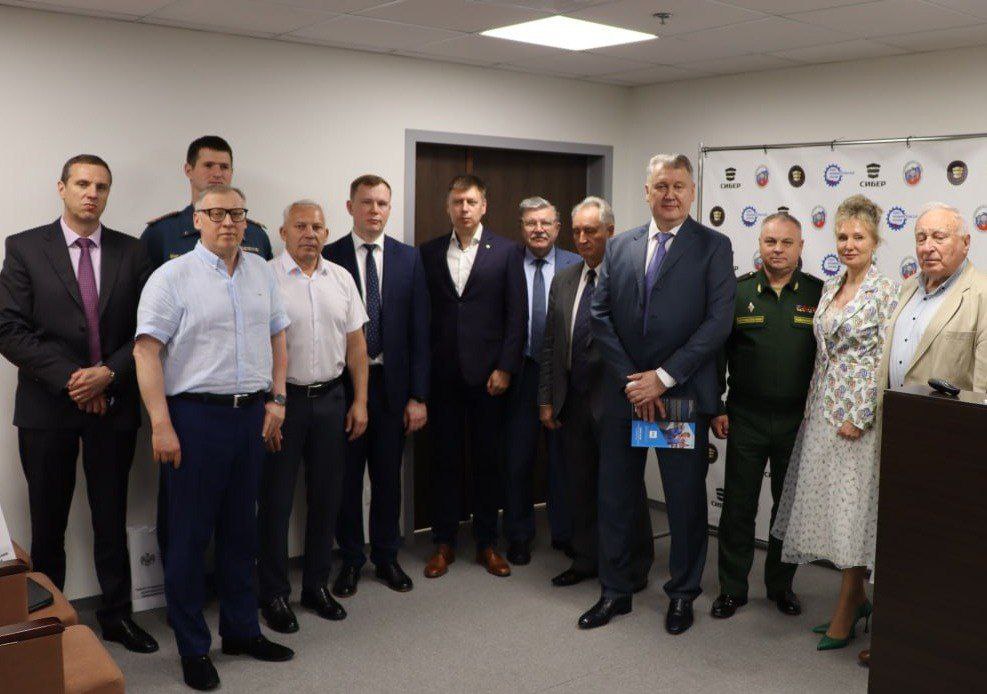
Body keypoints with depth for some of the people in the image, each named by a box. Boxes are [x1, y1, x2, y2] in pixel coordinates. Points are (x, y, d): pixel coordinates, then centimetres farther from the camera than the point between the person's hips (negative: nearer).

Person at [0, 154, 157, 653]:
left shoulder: (131, 252, 5)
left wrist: (109, 374, -12)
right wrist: (68, 378, -14)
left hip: (114, 403, 1)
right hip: (48, 406, -1)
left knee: (112, 518, 10)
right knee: (48, 522, 9)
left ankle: (117, 614, 23)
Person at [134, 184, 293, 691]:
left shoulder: (261, 272, 10)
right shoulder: (172, 277, -6)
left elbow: (277, 337, 16)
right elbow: (146, 351, -11)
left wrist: (276, 400, 7)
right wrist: (161, 426, -16)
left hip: (252, 415, 5)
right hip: (196, 415, -5)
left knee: (241, 529, 15)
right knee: (190, 534, 4)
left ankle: (241, 630, 29)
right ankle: (193, 648, 18)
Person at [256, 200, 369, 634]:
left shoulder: (341, 279, 8)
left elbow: (356, 344, 10)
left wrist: (360, 401, 6)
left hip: (331, 398, 4)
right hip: (282, 399, -4)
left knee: (326, 496, 11)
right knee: (276, 499, 4)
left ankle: (317, 585, 27)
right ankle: (274, 594, 18)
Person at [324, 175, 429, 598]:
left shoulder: (409, 258, 3)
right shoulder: (328, 258, -3)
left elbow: (419, 331, 1)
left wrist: (418, 395, -3)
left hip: (391, 384, 2)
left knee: (388, 476, 12)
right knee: (347, 477, 9)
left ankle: (386, 557, 29)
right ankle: (350, 559, 26)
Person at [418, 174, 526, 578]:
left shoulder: (505, 252, 2)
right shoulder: (429, 253, 7)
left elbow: (516, 315, -1)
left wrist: (505, 368, -8)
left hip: (487, 373, -1)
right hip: (442, 374, 1)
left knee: (488, 460, 7)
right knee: (444, 458, 7)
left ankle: (486, 543, 20)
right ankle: (444, 543, 19)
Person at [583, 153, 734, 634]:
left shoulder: (714, 247, -1)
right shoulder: (619, 247, 8)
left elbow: (718, 322, -10)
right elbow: (600, 317, 3)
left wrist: (663, 377, -15)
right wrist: (629, 380, -8)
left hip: (683, 395, -3)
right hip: (624, 393, 3)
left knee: (685, 499, 8)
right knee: (616, 496, 11)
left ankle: (683, 594, 27)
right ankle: (615, 590, 27)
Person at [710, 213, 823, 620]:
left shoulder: (819, 294, 2)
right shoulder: (737, 292, 2)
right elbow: (717, 353, 4)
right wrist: (716, 409, 0)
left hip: (798, 420, 1)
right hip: (746, 418, 0)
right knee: (738, 505, 5)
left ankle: (781, 586, 28)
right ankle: (732, 588, 19)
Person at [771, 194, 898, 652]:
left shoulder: (885, 292, -9)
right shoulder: (829, 288, 11)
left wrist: (862, 418, -15)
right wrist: (812, 406, 12)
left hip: (858, 415, -7)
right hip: (822, 410, 7)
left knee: (853, 509, 0)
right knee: (828, 506, 12)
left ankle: (845, 614, 13)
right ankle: (856, 597, 28)